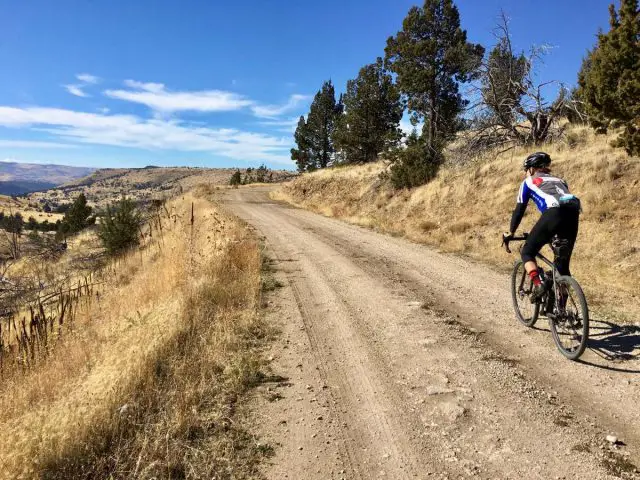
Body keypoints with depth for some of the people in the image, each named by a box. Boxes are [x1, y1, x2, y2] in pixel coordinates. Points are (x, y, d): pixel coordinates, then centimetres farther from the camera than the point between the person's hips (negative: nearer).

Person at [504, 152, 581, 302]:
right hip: (573, 212, 5)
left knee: (527, 252, 12)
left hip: (553, 213, -5)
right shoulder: (559, 180, 38)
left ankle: (537, 284, -12)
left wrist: (511, 233, 33)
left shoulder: (529, 181, 23)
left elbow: (519, 209, 22)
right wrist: (554, 233, 48)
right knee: (563, 261, 17)